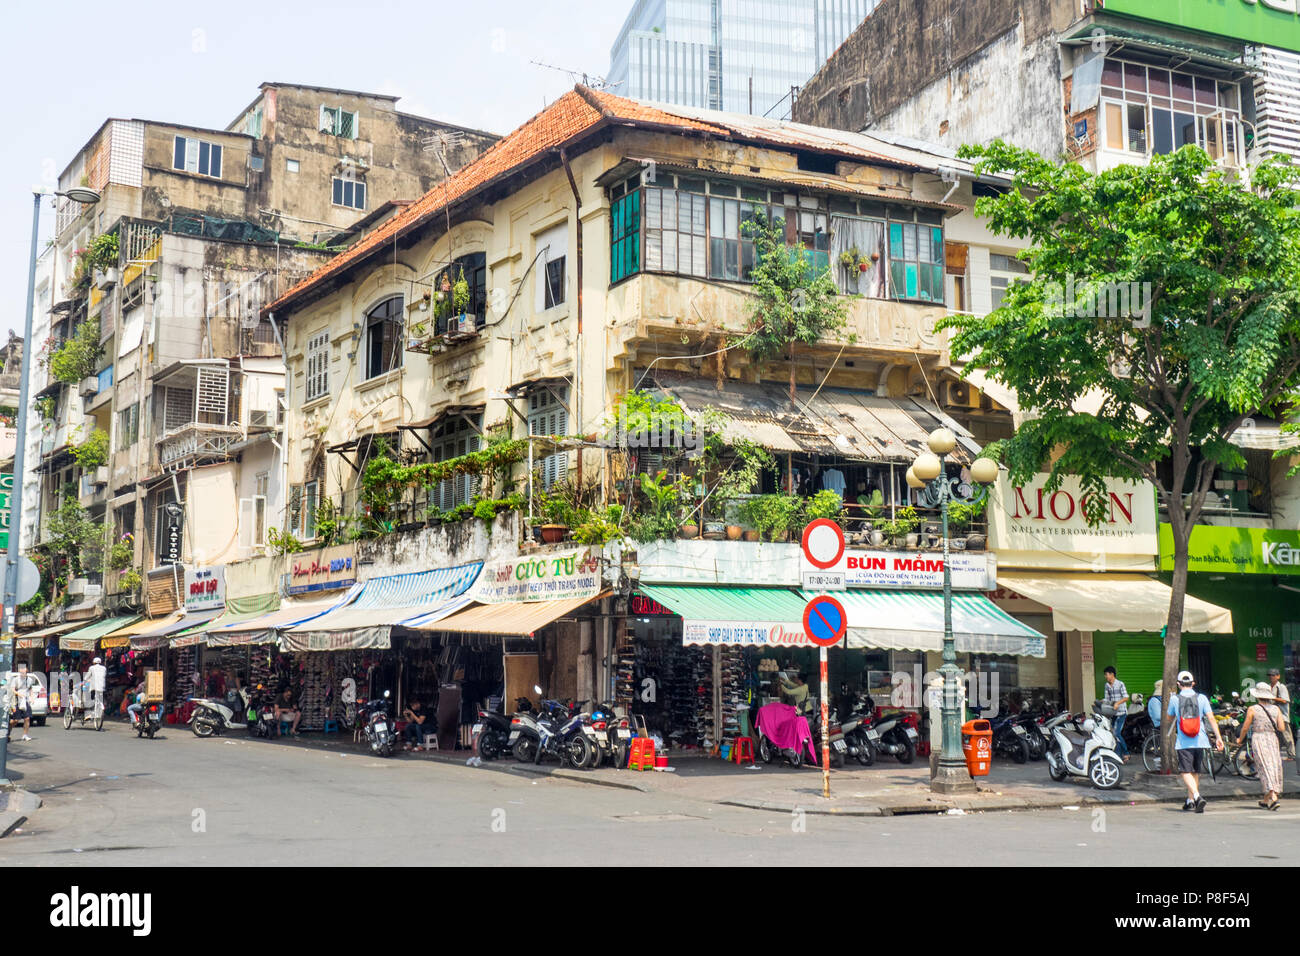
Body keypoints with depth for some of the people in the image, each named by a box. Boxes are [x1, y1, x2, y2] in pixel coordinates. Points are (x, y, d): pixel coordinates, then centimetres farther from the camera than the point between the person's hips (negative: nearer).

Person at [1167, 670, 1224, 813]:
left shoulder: (1174, 699, -2)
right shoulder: (1201, 698, 1)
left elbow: (1170, 718, 14)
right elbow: (1211, 718, -5)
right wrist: (1218, 737, -5)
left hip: (1183, 742, -3)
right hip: (1200, 741, 3)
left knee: (1186, 772, -5)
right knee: (1195, 772, 17)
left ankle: (1197, 796, -27)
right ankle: (1190, 800, 25)